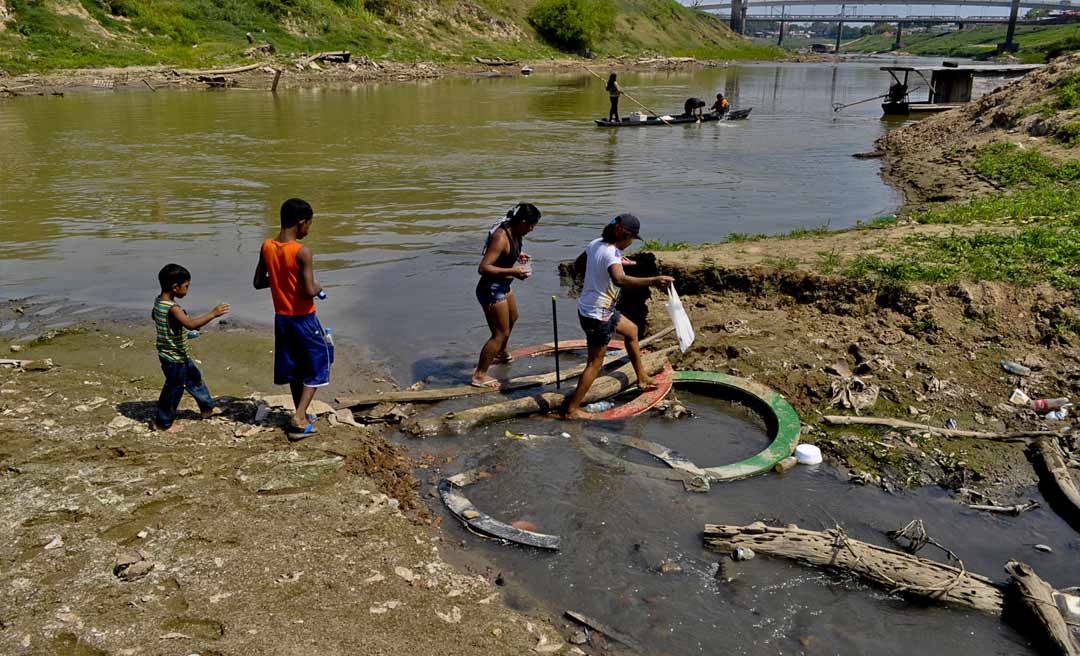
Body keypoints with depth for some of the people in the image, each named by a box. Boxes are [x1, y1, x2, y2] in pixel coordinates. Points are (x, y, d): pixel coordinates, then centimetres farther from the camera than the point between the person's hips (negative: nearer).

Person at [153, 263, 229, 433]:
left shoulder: (159, 301, 1)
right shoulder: (173, 308, -29)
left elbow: (154, 316, 22)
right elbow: (191, 324, -43)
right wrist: (213, 314, -41)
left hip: (179, 356, 10)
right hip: (174, 358, -10)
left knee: (194, 377, 23)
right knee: (174, 389, 5)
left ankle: (207, 407, 38)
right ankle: (163, 422, 20)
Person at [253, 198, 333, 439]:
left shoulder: (266, 247, -3)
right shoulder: (302, 252, -22)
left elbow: (258, 282, 5)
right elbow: (309, 291, -25)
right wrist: (318, 287, -4)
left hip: (281, 318, 6)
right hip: (304, 319, -6)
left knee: (294, 368, 20)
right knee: (316, 367, 9)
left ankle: (301, 416, 30)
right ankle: (298, 420, 0)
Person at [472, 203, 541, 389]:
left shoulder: (514, 232, -1)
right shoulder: (501, 238, -29)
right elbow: (483, 268, -33)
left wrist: (517, 254, 4)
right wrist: (512, 271, -32)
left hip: (503, 286, 11)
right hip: (491, 289, -11)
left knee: (512, 318, 32)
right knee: (500, 333, -2)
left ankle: (501, 353, 58)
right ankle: (479, 375, 9)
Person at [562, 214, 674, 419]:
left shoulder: (596, 244, 0)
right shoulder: (612, 254, -26)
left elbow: (577, 266, 15)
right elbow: (619, 280, -46)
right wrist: (652, 281, -53)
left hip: (587, 308, 10)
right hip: (597, 315, -10)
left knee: (631, 330, 27)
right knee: (595, 363, 1)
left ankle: (642, 378, 41)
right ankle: (571, 410, 8)